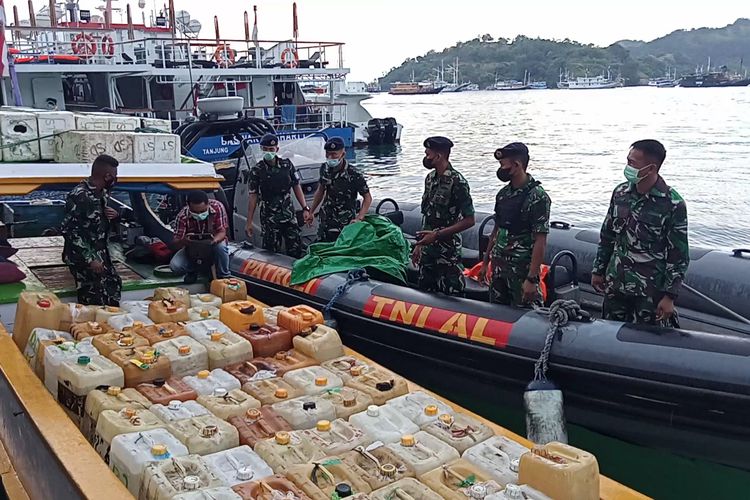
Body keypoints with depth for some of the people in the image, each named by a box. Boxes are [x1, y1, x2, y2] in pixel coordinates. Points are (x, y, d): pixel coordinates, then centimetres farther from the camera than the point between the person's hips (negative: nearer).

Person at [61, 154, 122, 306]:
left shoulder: (103, 192, 5)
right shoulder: (79, 196, -21)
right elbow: (69, 230, -24)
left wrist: (114, 214, -3)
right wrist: (89, 259, -25)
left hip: (101, 253, 9)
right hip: (83, 256, -9)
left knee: (114, 285, 18)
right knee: (95, 301, -8)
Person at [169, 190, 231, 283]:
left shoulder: (218, 207, -25)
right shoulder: (182, 216, -25)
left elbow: (222, 231, -22)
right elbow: (174, 244, -25)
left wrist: (215, 240, -46)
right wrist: (182, 242, -51)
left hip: (212, 244, 0)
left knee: (221, 247, -36)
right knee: (174, 266, -24)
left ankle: (224, 277, -10)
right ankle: (192, 271, 11)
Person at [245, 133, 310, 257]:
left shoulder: (287, 165, 2)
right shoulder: (256, 171, -3)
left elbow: (297, 187, 9)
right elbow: (253, 197, 0)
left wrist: (305, 208, 1)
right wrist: (249, 223, -2)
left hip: (289, 215, 2)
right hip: (269, 218, -2)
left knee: (296, 250, 3)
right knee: (272, 253, 0)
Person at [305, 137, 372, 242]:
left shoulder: (354, 175, -17)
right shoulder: (324, 168, 0)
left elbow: (367, 198, -10)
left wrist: (359, 218, -22)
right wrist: (311, 212, 17)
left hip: (345, 225, -6)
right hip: (325, 220, 6)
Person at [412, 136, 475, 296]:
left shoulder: (457, 182, -15)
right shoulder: (430, 178, 9)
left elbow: (469, 220, -16)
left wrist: (437, 234, -19)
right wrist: (420, 244, 14)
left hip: (448, 254, -8)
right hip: (427, 250, 8)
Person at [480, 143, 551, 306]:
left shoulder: (537, 197, -15)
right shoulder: (503, 194, 8)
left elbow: (540, 242, -18)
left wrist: (532, 278, -22)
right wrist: (485, 262, 16)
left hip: (522, 270, -7)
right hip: (499, 267, 7)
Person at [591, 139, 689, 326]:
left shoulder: (673, 204, -13)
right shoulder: (620, 193, 3)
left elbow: (679, 256, -10)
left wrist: (670, 296, -12)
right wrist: (598, 270, 15)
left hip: (651, 291, -5)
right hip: (615, 284, 5)